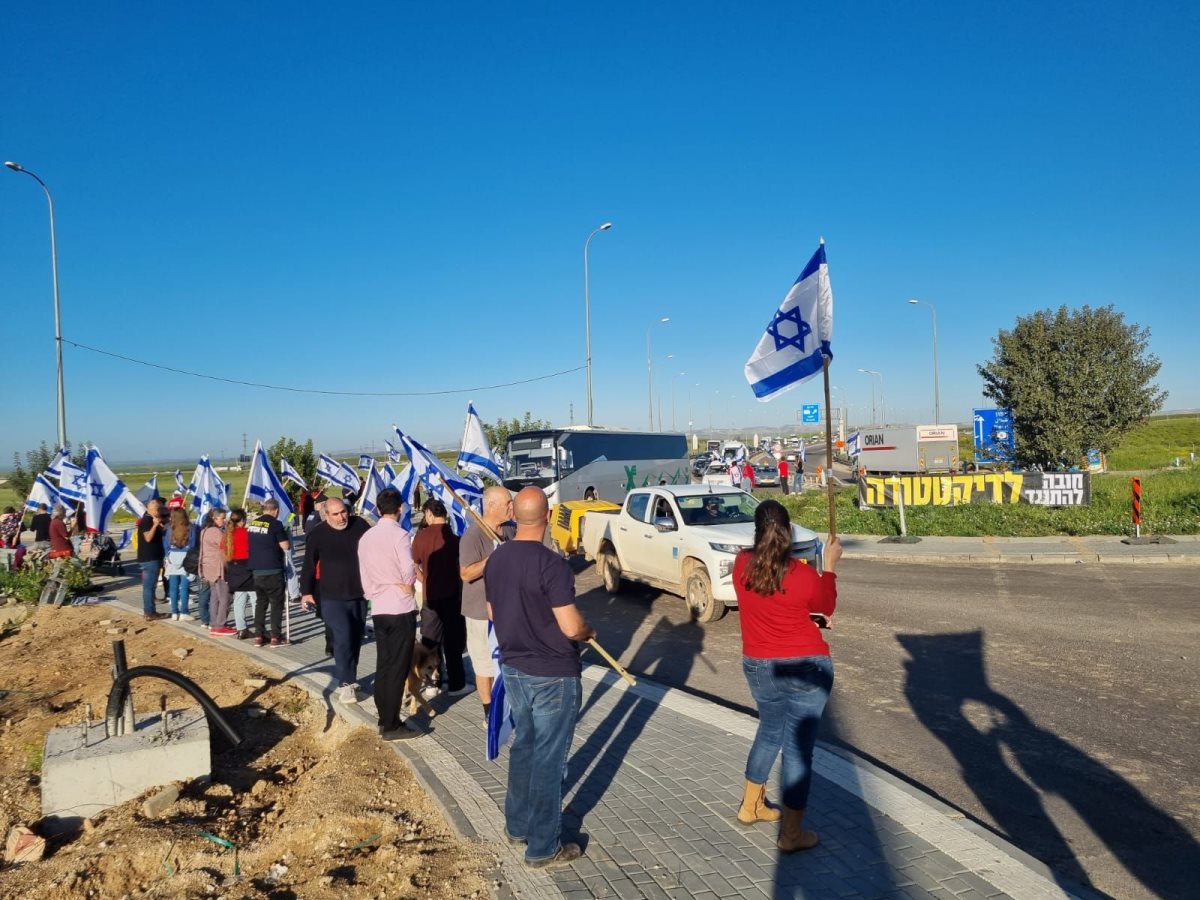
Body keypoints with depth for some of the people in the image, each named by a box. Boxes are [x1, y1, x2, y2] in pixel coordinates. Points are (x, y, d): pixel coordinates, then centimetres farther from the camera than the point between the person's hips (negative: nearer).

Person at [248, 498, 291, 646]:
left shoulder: (252, 524, 9)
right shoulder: (275, 524, -10)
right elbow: (285, 546, -11)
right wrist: (284, 534, 7)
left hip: (256, 569, 6)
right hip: (272, 570, -6)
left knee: (260, 601, 14)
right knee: (277, 603, 2)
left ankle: (258, 635, 14)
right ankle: (275, 636, 0)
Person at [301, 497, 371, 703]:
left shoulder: (360, 526, -2)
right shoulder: (317, 534, -7)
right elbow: (309, 565, 2)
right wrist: (306, 592, 3)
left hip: (360, 595, 3)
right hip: (333, 598, -3)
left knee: (356, 639, 12)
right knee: (343, 639, -13)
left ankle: (351, 679, 28)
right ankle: (345, 684, -4)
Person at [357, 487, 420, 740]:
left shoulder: (366, 537, 9)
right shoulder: (399, 535, -13)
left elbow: (364, 576, 12)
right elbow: (409, 570, -21)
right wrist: (408, 584, -3)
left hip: (378, 608, 7)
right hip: (401, 608, -7)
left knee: (383, 666, 13)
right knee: (398, 668, -2)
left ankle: (385, 720, 20)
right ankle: (392, 726, 2)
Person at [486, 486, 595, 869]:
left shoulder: (495, 559, 0)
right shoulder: (552, 564, -23)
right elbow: (571, 627, -23)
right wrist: (589, 632, -2)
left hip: (514, 667, 7)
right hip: (553, 675, -7)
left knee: (523, 745, 22)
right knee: (548, 758, 5)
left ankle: (516, 825, 36)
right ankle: (543, 847, 17)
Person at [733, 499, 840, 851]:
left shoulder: (741, 564, -8)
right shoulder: (802, 574, -18)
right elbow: (826, 607, 2)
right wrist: (830, 566, 8)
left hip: (758, 667, 5)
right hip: (807, 667, -5)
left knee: (769, 731, 25)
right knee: (798, 745, 3)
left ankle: (750, 805, 38)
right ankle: (791, 834, 10)